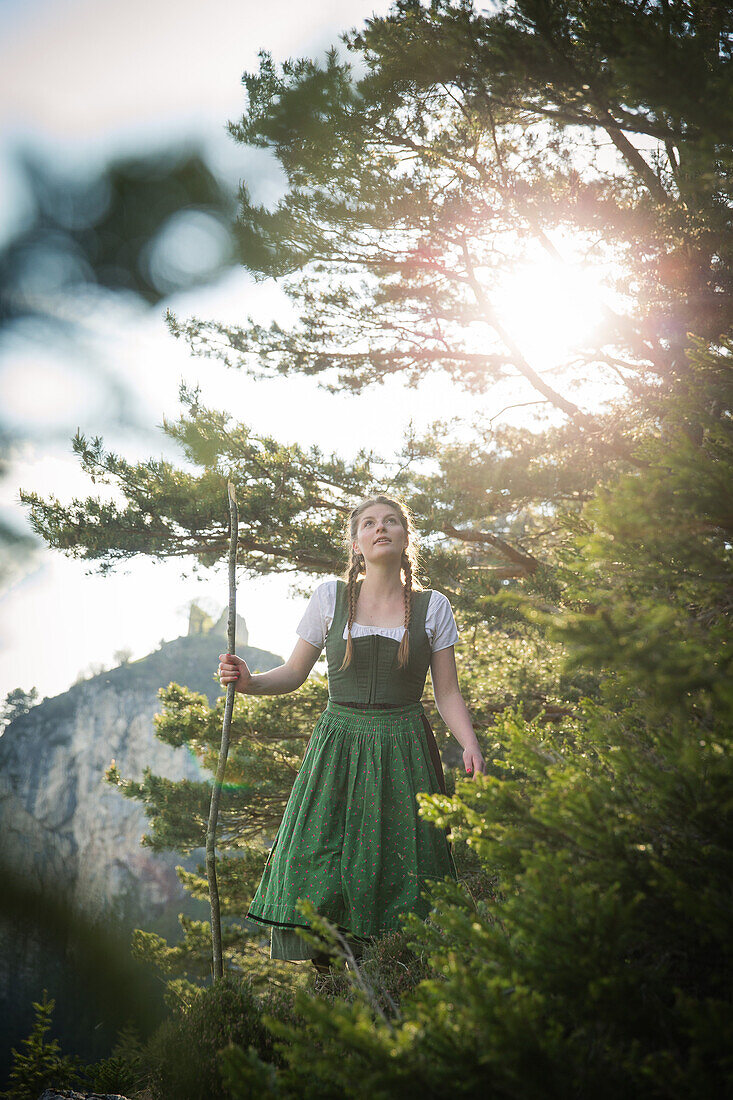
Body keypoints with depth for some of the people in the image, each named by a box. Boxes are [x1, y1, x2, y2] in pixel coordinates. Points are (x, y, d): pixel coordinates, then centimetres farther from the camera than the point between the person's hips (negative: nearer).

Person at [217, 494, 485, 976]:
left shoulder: (433, 607, 3)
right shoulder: (331, 597, 3)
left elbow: (448, 693, 4)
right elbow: (294, 674, 9)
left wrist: (471, 746, -12)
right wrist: (249, 681, -11)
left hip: (404, 751, 0)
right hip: (340, 745, 1)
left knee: (402, 872, -4)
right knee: (316, 870, -7)